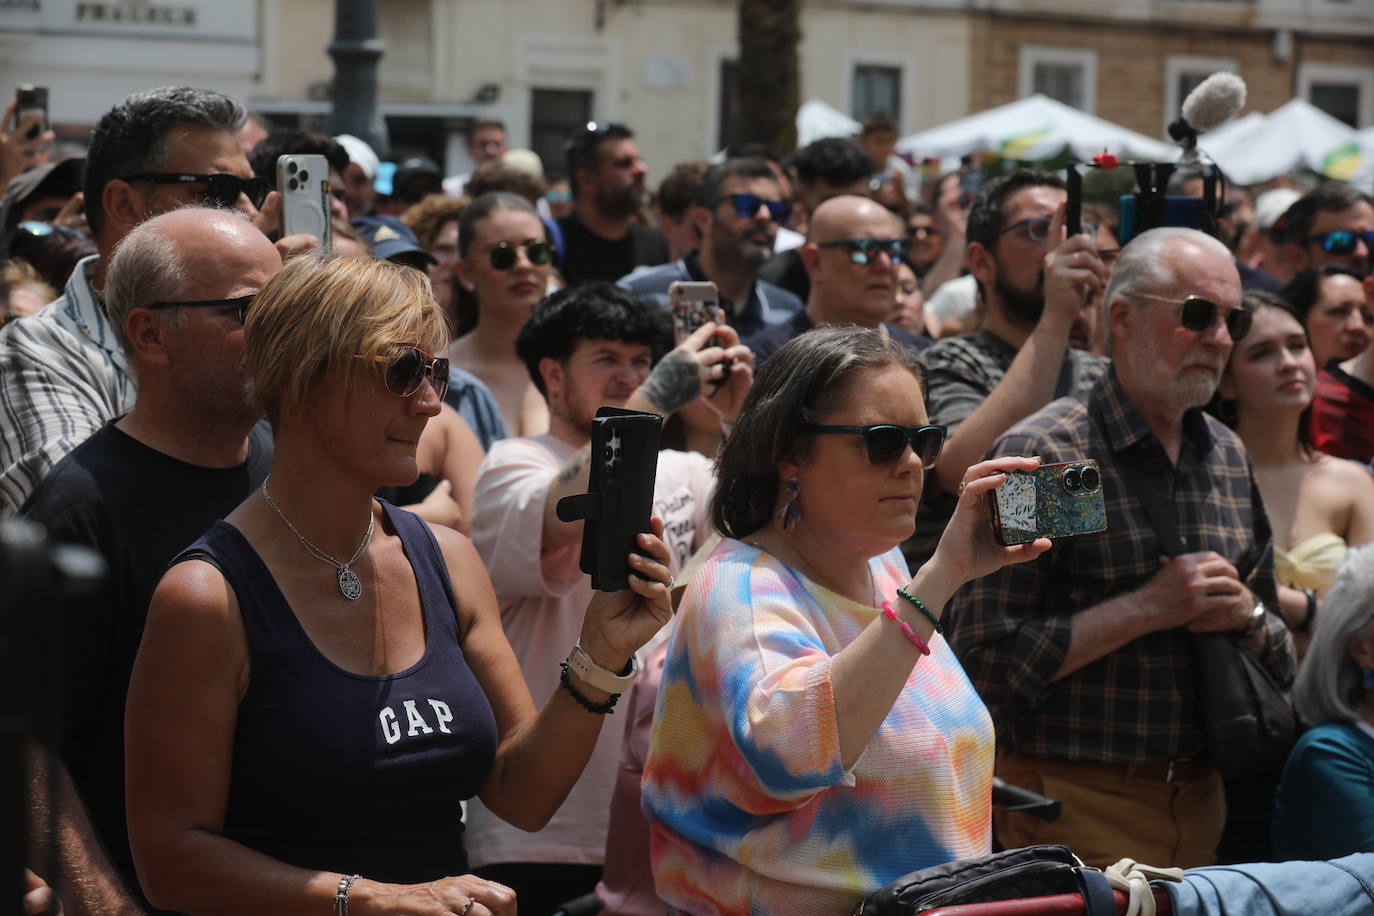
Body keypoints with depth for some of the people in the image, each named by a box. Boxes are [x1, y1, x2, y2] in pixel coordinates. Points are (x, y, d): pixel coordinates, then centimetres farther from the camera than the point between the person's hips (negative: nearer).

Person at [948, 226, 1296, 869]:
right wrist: (1146, 608, -19)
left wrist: (1245, 614, -6)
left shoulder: (1227, 455, 10)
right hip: (1077, 806, -6)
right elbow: (986, 657, -18)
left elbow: (1277, 657, 18)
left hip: (1200, 797, 6)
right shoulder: (1042, 453, -12)